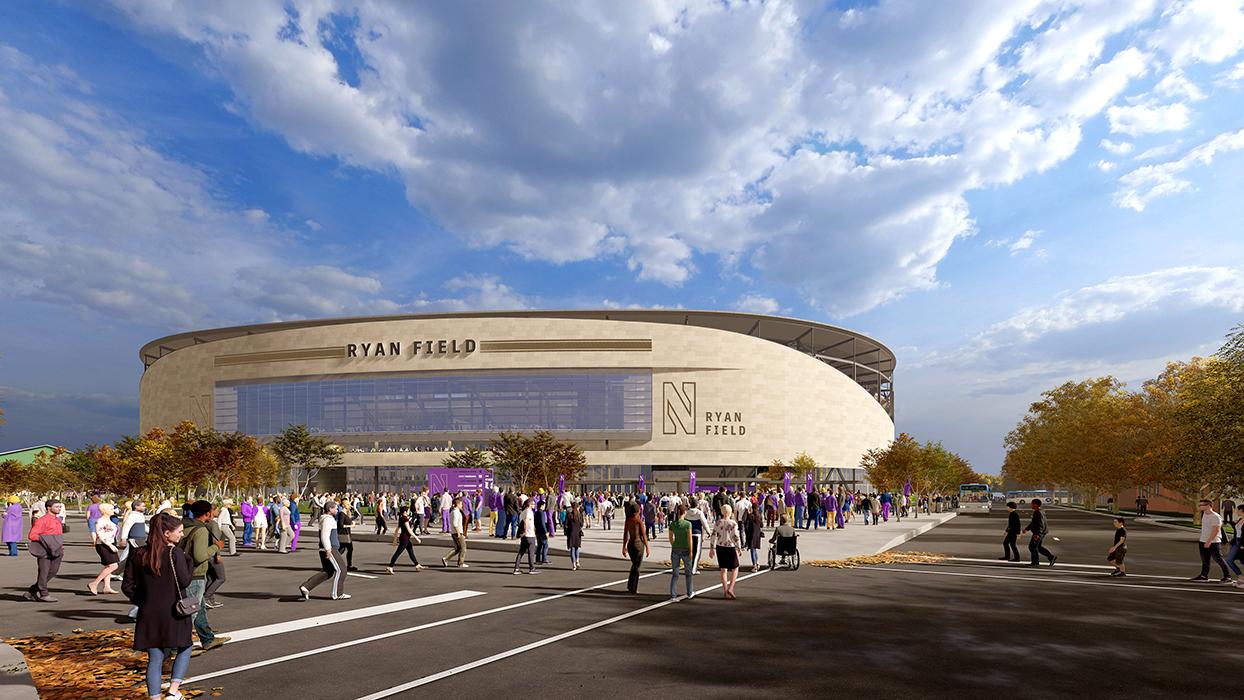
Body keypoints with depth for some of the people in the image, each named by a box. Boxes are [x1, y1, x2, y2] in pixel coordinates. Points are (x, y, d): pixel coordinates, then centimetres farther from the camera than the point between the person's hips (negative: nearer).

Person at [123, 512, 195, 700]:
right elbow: (184, 581, -14)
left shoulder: (138, 554, 3)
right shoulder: (175, 553, -14)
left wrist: (141, 601, 15)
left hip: (148, 615, 4)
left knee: (155, 658, 11)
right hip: (173, 614, -4)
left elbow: (127, 586, 4)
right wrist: (190, 561, -2)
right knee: (184, 649, 16)